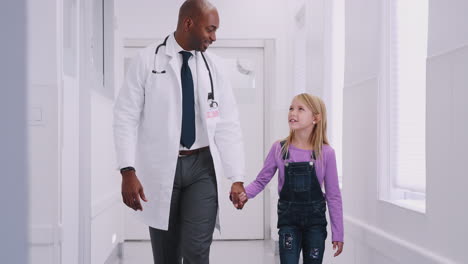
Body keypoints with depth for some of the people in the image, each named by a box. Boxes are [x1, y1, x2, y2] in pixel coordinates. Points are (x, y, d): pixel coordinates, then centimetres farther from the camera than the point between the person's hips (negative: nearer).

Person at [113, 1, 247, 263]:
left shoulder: (214, 65, 4)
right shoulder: (147, 60, -3)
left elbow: (229, 123, 3)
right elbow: (126, 117, -5)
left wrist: (237, 177, -1)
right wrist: (128, 171, -14)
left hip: (202, 166, 2)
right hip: (161, 167, -1)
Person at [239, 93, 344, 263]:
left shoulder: (325, 153, -6)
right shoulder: (279, 149, -4)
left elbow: (333, 196, -2)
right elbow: (261, 180, 1)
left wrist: (337, 233, -2)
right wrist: (246, 193, -20)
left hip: (315, 219, 0)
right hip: (288, 219, 0)